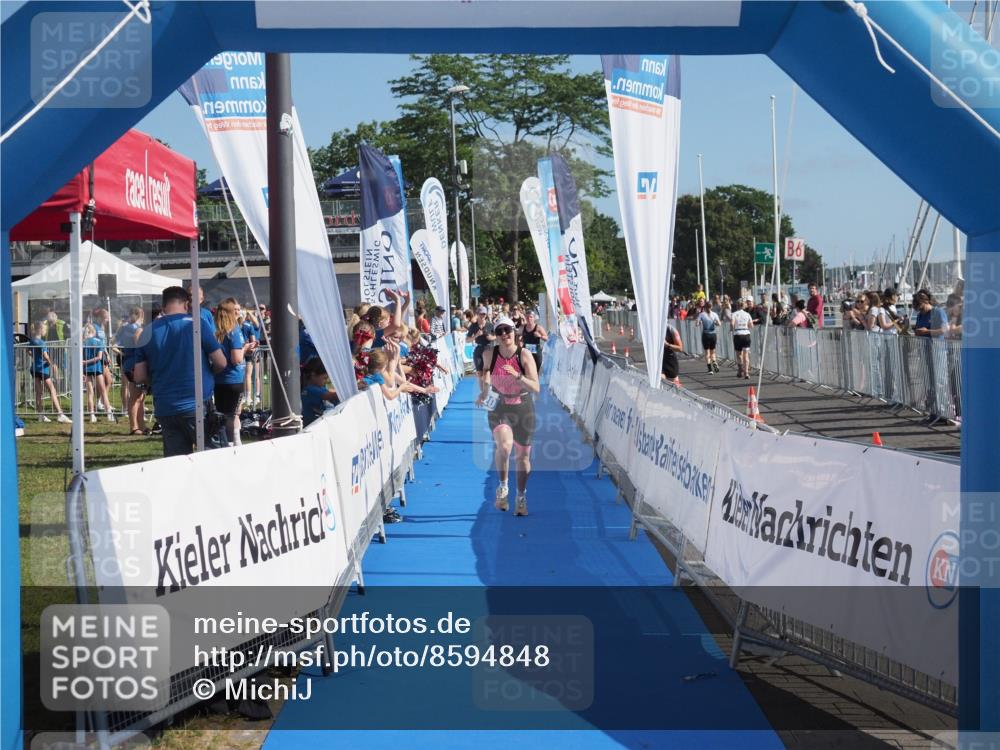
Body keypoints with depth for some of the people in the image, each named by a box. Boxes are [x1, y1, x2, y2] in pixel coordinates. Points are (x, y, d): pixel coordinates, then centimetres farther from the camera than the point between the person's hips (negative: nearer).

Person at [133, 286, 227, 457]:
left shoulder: (148, 332, 5)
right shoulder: (197, 325, -5)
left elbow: (139, 377, 6)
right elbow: (220, 363, -3)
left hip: (164, 409, 4)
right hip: (197, 404, -4)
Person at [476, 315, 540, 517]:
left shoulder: (524, 355, -14)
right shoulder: (489, 354, -8)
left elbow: (536, 388, -18)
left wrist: (517, 376, -32)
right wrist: (483, 394, -5)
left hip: (523, 408, 0)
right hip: (499, 408, 0)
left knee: (523, 455, 10)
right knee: (504, 446, -28)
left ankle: (521, 497, 31)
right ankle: (503, 486, -5)